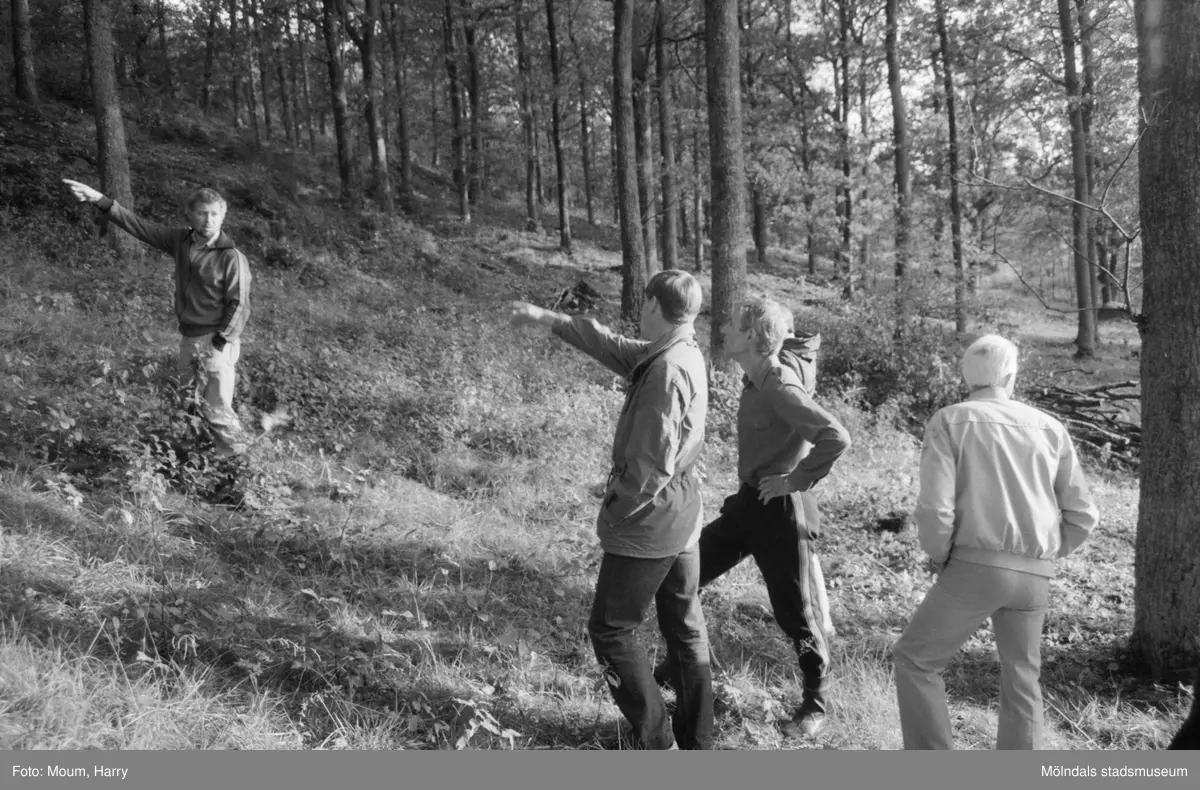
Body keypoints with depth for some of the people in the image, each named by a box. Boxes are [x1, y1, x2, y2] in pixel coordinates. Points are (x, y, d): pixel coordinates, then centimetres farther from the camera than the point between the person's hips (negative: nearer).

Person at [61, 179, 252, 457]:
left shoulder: (232, 258, -17)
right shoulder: (181, 241, 2)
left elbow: (239, 305, -16)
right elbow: (138, 225, 6)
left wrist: (218, 343, -19)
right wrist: (100, 200, -2)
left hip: (217, 341, -7)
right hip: (188, 337, 7)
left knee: (217, 410, -5)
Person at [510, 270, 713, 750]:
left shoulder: (667, 371, -25)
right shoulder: (683, 354, 4)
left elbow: (650, 465, -25)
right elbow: (614, 347, 16)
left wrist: (615, 512, -9)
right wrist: (550, 320, 18)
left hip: (649, 525, -9)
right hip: (683, 519, 9)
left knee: (610, 632, 6)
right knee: (686, 630, 16)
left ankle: (658, 743, 11)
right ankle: (696, 741, 28)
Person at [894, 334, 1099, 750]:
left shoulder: (949, 422, -2)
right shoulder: (1050, 428, 10)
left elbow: (934, 510, -13)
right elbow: (1082, 518, 8)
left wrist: (939, 557, 5)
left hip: (975, 568, -4)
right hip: (1034, 577, 4)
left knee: (915, 660, 12)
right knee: (1021, 681, 18)